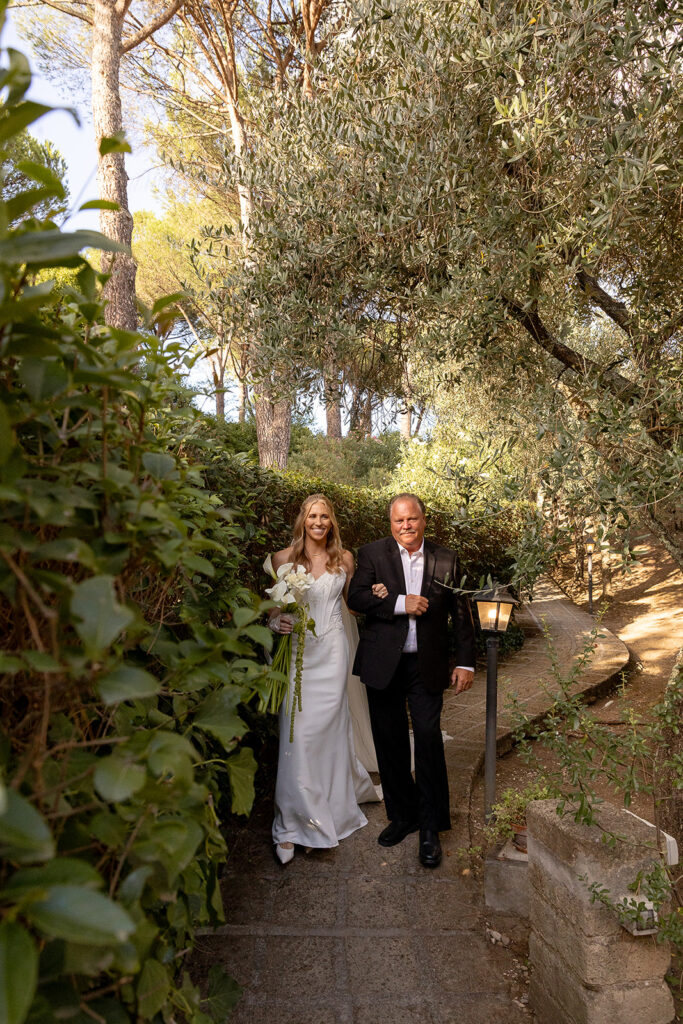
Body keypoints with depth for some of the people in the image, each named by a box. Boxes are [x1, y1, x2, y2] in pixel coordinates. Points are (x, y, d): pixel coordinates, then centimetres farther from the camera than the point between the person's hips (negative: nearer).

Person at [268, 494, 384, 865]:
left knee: (326, 729, 3)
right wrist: (276, 622, -14)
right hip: (296, 649, -1)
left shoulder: (344, 559, 7)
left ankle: (326, 811, 27)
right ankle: (291, 824, 8)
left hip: (331, 651, 1)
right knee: (296, 733, -5)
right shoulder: (283, 559, 2)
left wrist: (374, 594, -3)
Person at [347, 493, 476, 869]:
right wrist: (400, 604, -19)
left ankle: (431, 827, 13)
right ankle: (402, 815, 29)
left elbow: (461, 615, 5)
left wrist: (465, 663, 2)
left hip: (427, 666, 0)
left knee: (429, 739, -4)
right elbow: (356, 597, -10)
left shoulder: (446, 560, 3)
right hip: (383, 665, 1)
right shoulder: (372, 554, 0)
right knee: (390, 743, 10)